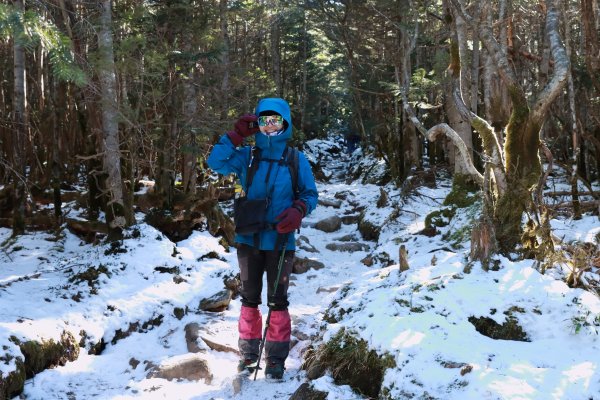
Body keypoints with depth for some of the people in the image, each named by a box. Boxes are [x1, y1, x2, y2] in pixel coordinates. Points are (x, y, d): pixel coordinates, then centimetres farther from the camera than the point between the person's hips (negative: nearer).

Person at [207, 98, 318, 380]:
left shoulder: (297, 160, -2)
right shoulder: (247, 157, 2)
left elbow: (310, 194, 1)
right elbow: (216, 163, -11)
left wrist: (298, 210, -20)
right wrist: (236, 135, -18)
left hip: (279, 240, -2)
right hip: (248, 239, 2)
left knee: (277, 301, 6)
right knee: (249, 298, 13)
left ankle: (276, 358, 16)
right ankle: (248, 353, 25)